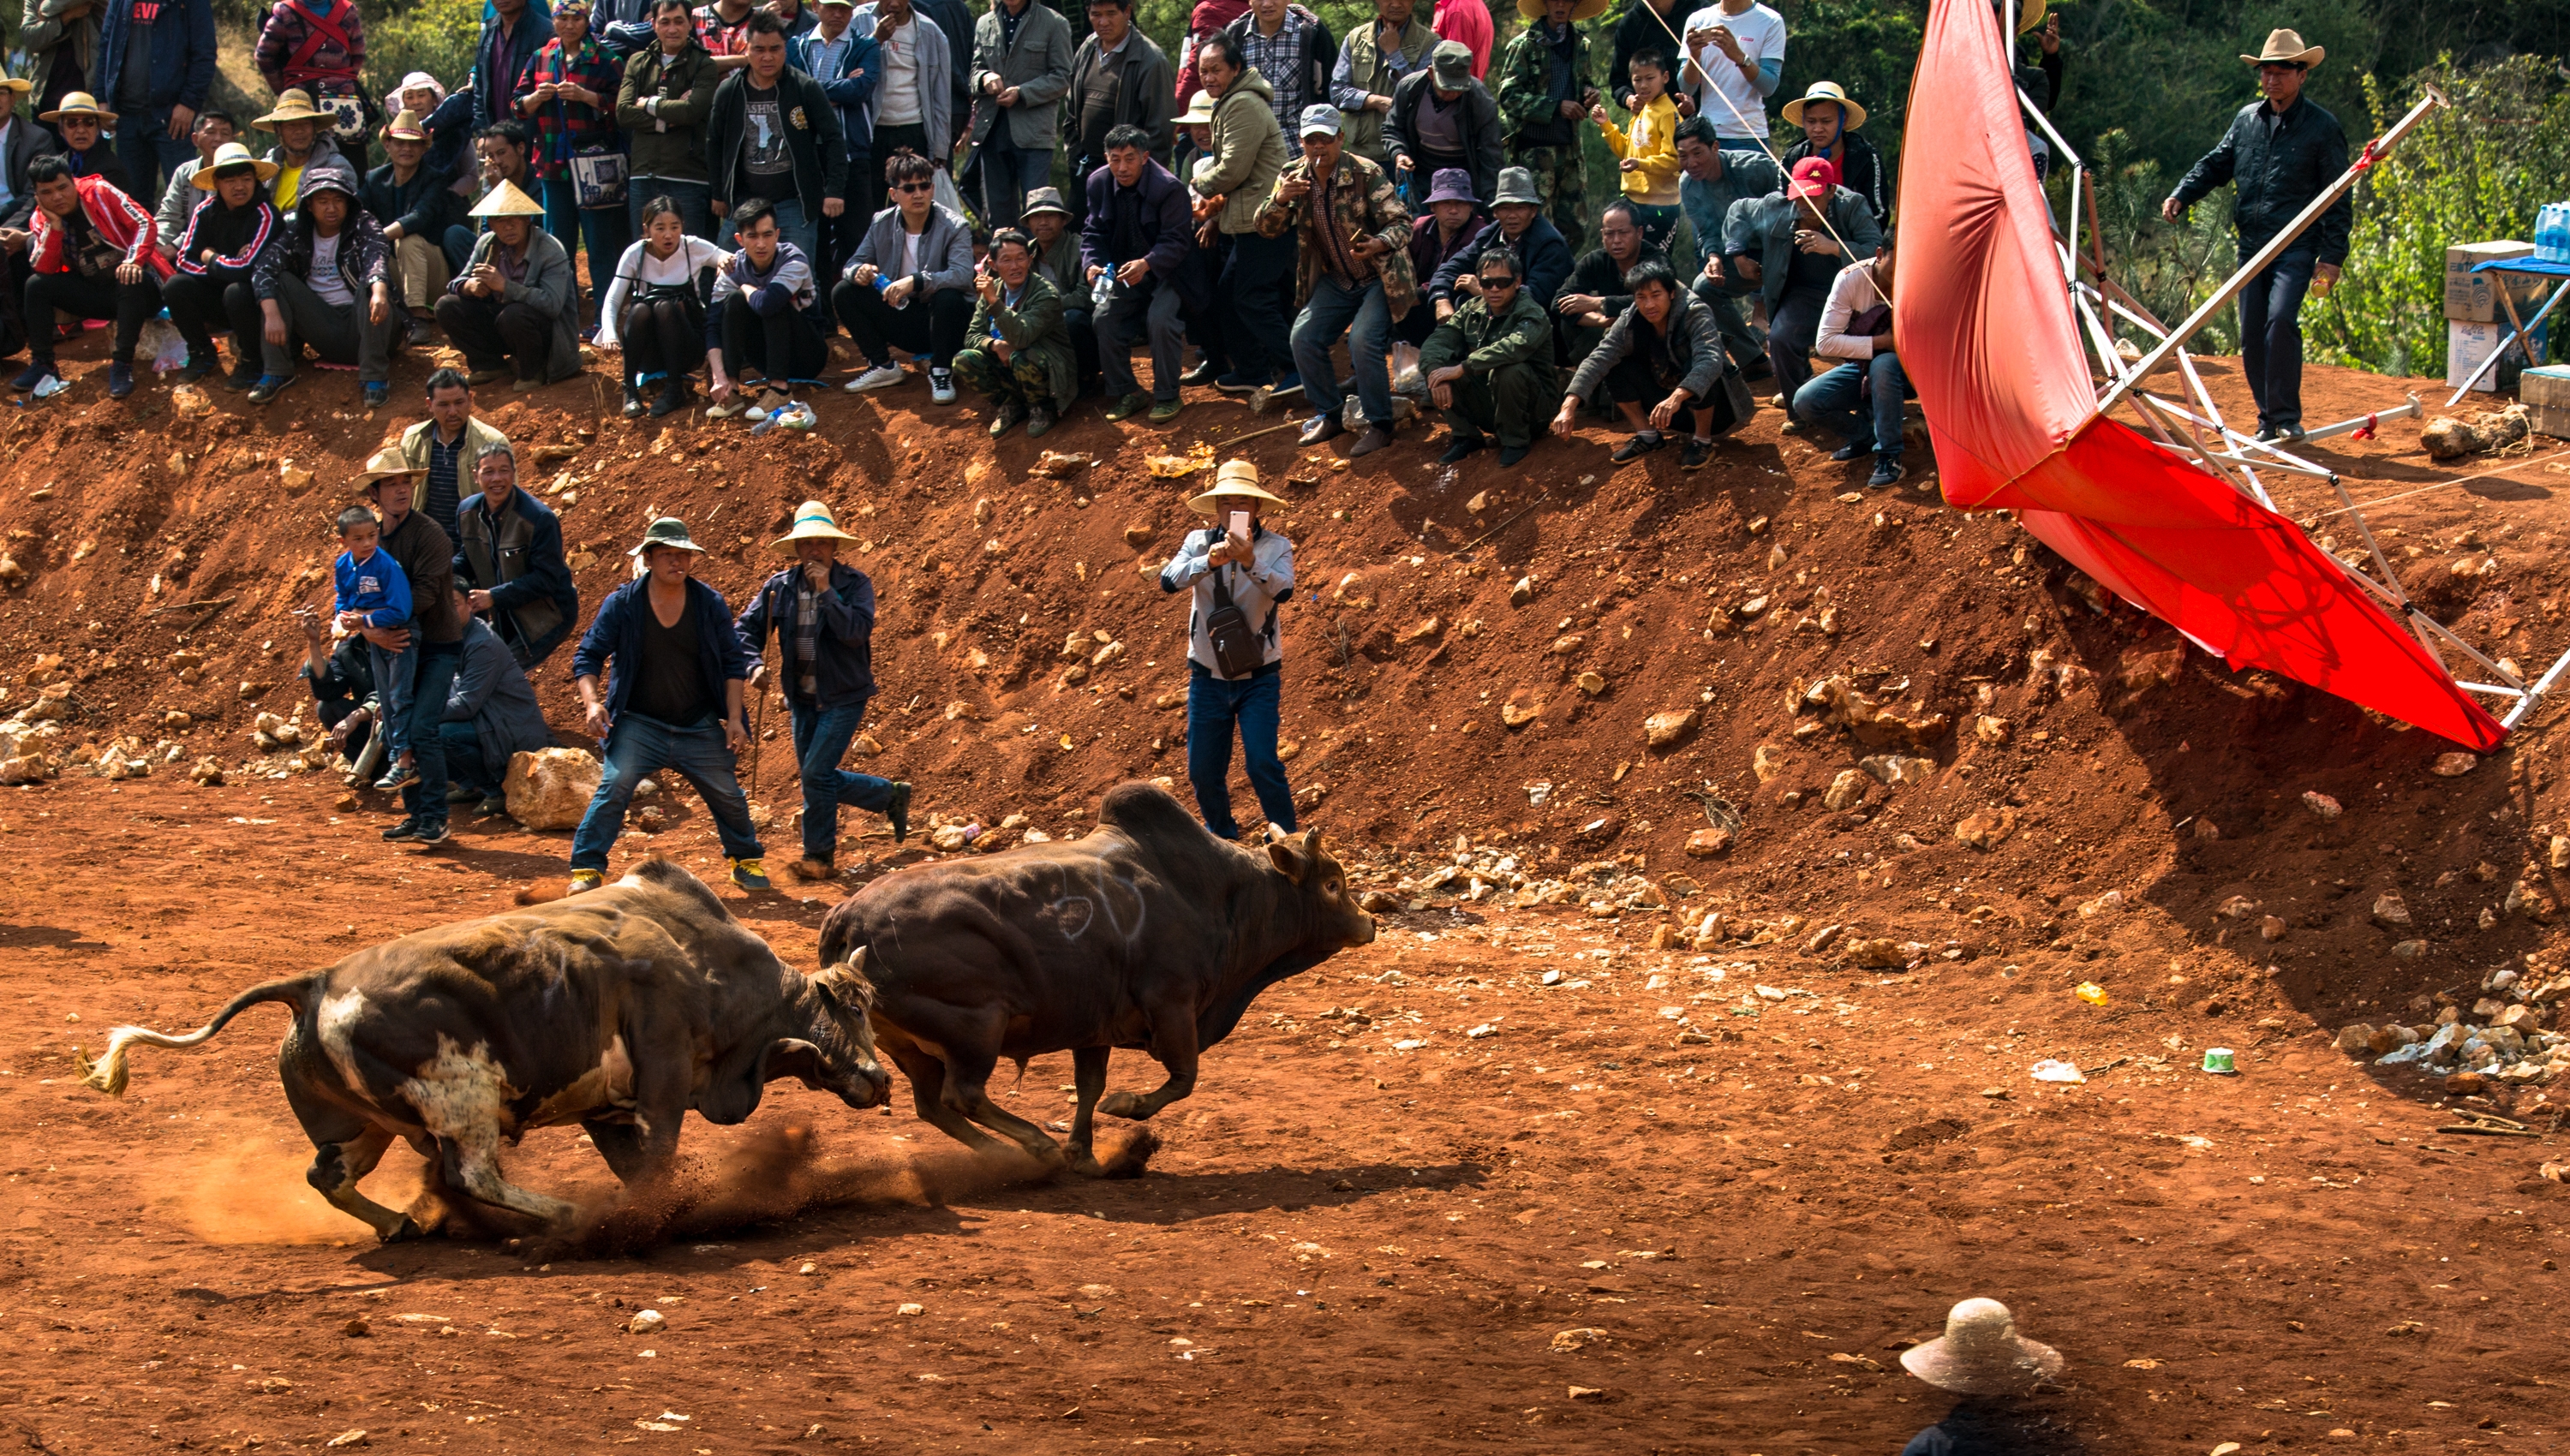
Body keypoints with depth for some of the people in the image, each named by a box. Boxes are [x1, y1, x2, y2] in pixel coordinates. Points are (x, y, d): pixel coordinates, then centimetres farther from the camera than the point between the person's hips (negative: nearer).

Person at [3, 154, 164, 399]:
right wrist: (55, 225, -20)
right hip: (92, 293, 4)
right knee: (36, 285, -14)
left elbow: (144, 223, -17)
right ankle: (41, 364, -9)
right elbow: (44, 271, -11)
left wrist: (134, 261, -33)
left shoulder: (99, 193, -11)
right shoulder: (41, 220, 1)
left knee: (132, 281, -38)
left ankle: (122, 364, -30)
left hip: (133, 289, -4)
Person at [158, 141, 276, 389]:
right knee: (176, 286, -20)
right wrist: (225, 266, -20)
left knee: (237, 291, -37)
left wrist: (210, 258, -13)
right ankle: (202, 355, 3)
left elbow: (247, 268, -30)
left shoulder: (265, 215, -21)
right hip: (216, 297, 5)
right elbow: (184, 261, -9)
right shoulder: (206, 211, -6)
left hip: (254, 300, -5)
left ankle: (250, 362, -12)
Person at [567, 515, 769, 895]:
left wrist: (734, 718, -5)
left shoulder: (710, 604, -3)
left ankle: (746, 861, 33)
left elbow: (732, 663, 3)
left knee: (728, 795, 9)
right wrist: (592, 702, -21)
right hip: (638, 725, -2)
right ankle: (586, 869, -13)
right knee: (613, 787, -20)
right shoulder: (621, 604, -9)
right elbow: (588, 655, -4)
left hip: (700, 728, 2)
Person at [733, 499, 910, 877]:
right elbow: (747, 628, 1)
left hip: (844, 697, -6)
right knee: (818, 778, 10)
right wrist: (753, 665, -16)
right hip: (803, 697, 6)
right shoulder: (780, 587, 1)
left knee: (817, 773, -11)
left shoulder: (856, 584, -10)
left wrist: (826, 591, -26)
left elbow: (856, 631, -24)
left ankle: (819, 854, 6)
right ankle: (891, 796, 30)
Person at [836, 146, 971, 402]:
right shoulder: (883, 224, -2)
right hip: (901, 318, 4)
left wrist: (916, 281, -44)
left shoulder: (954, 227, -15)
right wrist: (859, 271, -25)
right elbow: (854, 263, 1)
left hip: (939, 319, -4)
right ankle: (882, 366, 1)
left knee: (948, 299, -38)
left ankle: (941, 372, -12)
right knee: (843, 292, -12)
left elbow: (963, 275, -31)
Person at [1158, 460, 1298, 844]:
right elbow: (1168, 580, -17)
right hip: (1208, 677, 2)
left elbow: (1283, 591, -23)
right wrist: (1209, 561, -35)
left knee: (1263, 762, -15)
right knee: (1203, 770, 6)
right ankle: (1222, 837, 29)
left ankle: (1285, 837, 2)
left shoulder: (1276, 546, -6)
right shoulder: (1198, 542, -1)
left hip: (1259, 677, -2)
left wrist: (1250, 561, -41)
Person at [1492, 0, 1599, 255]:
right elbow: (1508, 95, -9)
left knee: (1571, 226, 3)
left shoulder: (1580, 43, 15)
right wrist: (1557, 107, -17)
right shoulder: (1525, 44, -4)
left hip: (1569, 145, 5)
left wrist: (1588, 94, 4)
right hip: (1534, 146, -5)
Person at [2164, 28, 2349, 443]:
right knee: (2252, 335, 3)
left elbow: (2338, 198, -2)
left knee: (2281, 318, -24)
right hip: (2252, 246, 6)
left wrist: (2331, 256, -8)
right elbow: (2216, 163, 20)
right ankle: (2268, 421, 15)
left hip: (2296, 246, -6)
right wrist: (2181, 195, 1)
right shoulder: (2247, 119, 12)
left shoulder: (2321, 127, -3)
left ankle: (2287, 417, -18)